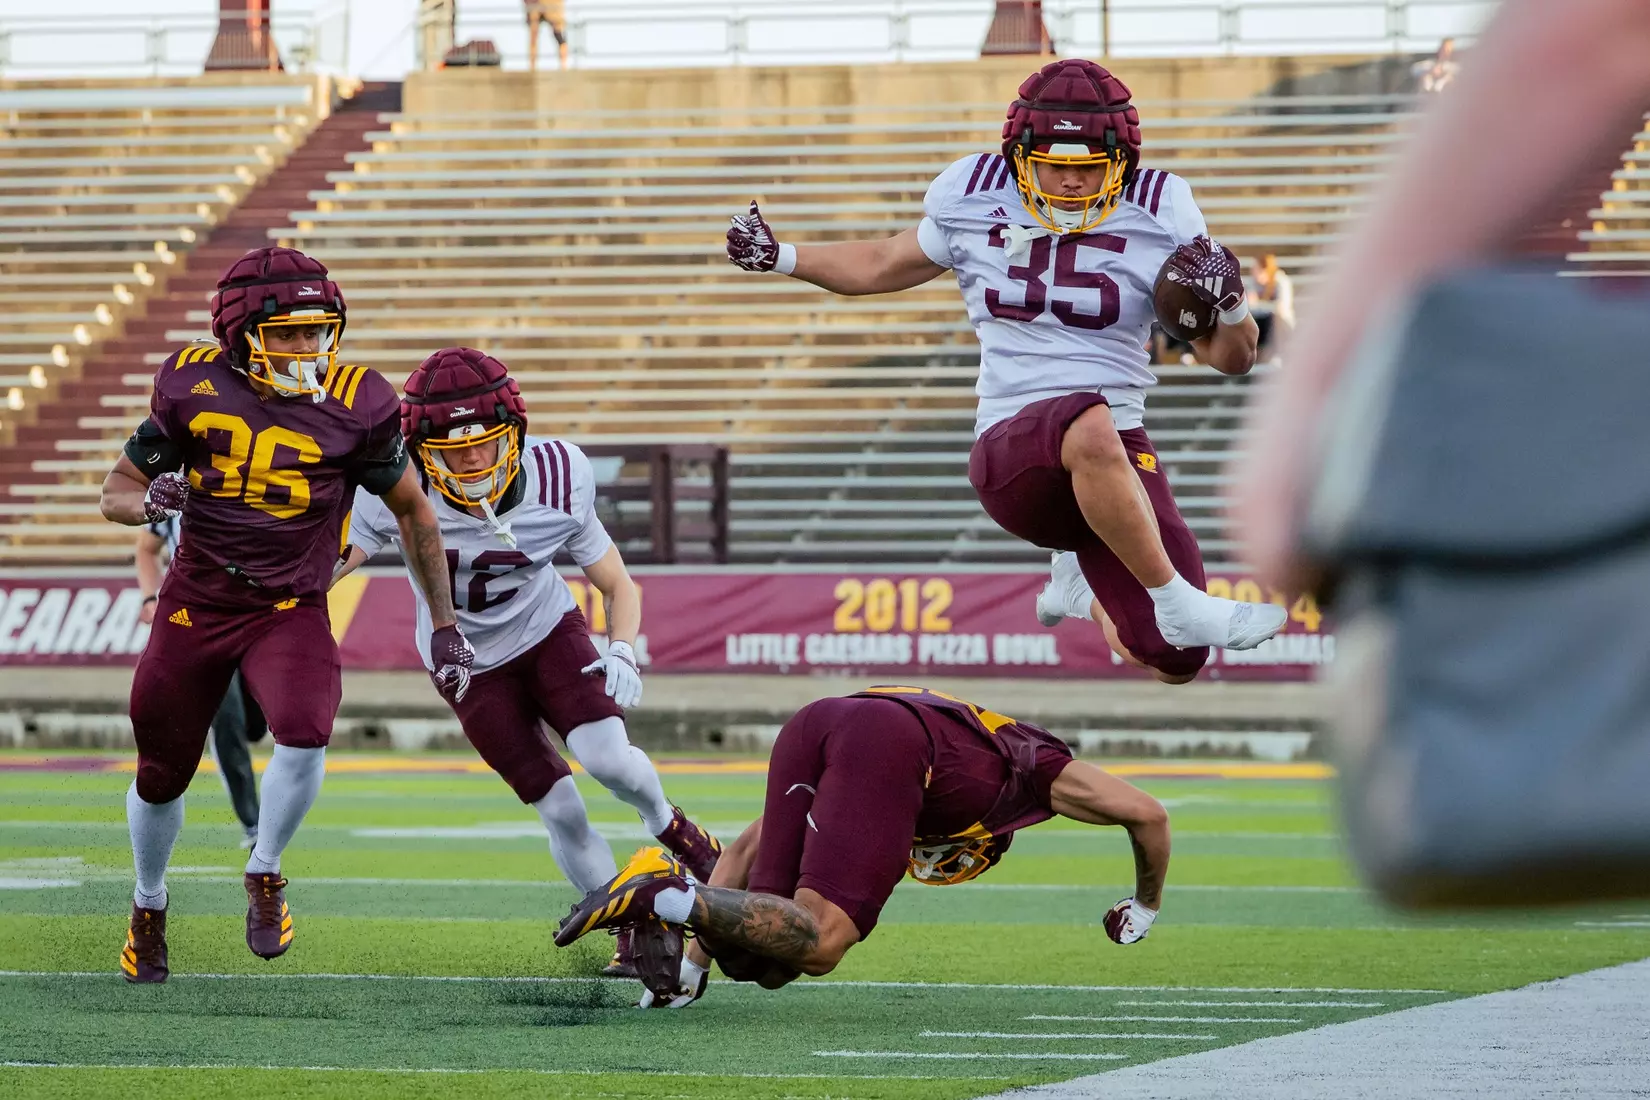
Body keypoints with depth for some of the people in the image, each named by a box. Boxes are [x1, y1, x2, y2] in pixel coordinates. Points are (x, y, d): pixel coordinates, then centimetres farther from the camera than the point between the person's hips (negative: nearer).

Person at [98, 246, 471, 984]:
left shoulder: (357, 407, -11)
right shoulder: (193, 385, -8)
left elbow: (413, 511, 3)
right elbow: (117, 491, 2)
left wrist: (445, 627, 5)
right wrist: (149, 500, -23)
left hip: (290, 610, -2)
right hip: (196, 603, 2)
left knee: (304, 735, -29)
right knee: (161, 777, 12)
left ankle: (264, 877, -1)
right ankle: (149, 907, 42)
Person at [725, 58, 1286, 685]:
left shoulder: (1156, 216, 1)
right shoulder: (975, 203, 5)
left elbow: (1232, 359, 6)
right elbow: (885, 266, 27)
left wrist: (1229, 307, -15)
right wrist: (779, 258, 22)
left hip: (1120, 456, 3)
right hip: (1012, 446, -2)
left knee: (1174, 664, -4)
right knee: (1088, 424, -42)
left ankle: (1086, 582, 32)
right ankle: (1181, 606, -31)